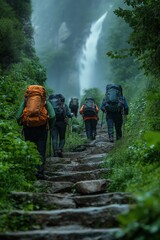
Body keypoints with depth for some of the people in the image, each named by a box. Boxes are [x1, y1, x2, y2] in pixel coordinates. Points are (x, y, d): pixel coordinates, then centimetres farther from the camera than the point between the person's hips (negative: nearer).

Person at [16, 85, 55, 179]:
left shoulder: (25, 101, 11)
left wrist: (21, 125, 21)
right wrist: (50, 126, 12)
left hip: (28, 129, 1)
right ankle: (40, 172, -4)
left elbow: (18, 117, 3)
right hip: (41, 128, -1)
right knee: (41, 151, 5)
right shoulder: (46, 102, 10)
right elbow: (52, 116, -3)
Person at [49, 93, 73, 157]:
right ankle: (60, 149, -8)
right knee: (62, 138, 13)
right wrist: (71, 114, 22)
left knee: (54, 138, 3)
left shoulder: (50, 104, 11)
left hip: (52, 123, 1)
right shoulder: (64, 105, 7)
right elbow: (69, 114, 1)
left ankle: (55, 153, -7)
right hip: (62, 122, -1)